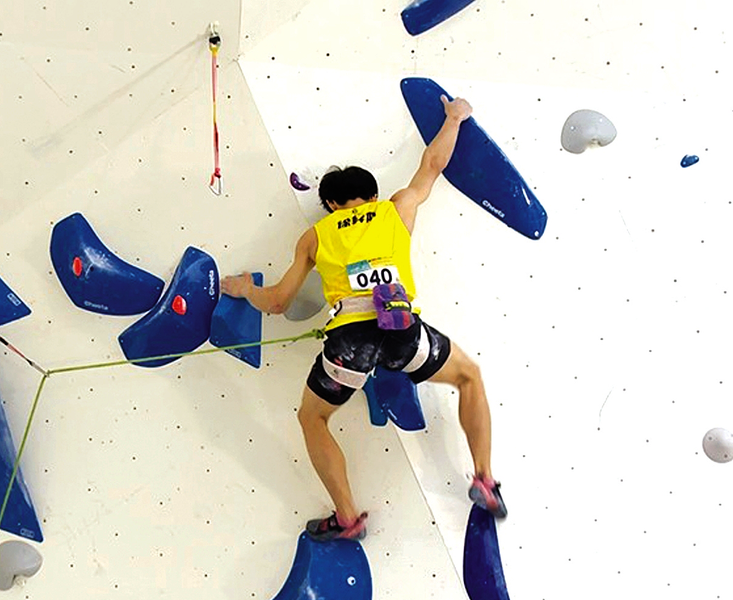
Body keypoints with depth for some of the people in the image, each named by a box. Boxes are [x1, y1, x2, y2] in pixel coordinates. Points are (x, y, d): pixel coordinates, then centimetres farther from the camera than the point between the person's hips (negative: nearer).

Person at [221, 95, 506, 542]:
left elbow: (277, 302, 26)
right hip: (402, 327, 1)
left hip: (349, 335, 0)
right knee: (470, 375, 27)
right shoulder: (397, 210, 24)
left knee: (312, 419, 24)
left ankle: (348, 518, 14)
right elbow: (433, 164, 40)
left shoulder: (315, 236, 23)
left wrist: (244, 288, 47)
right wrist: (454, 118, 57)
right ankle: (485, 480, 18)